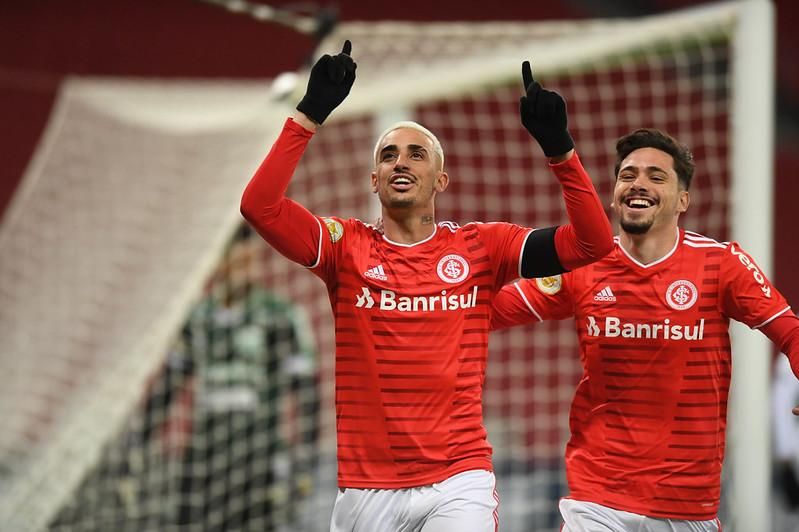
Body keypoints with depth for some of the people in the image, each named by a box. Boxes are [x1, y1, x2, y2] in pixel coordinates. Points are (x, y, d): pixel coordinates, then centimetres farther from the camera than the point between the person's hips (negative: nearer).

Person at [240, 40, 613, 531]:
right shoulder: (347, 247, 6)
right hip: (365, 487, 1)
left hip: (458, 484, -1)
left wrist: (558, 146, -9)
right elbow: (259, 206, -9)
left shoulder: (480, 247, 6)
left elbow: (592, 242, -1)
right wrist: (311, 114, -11)